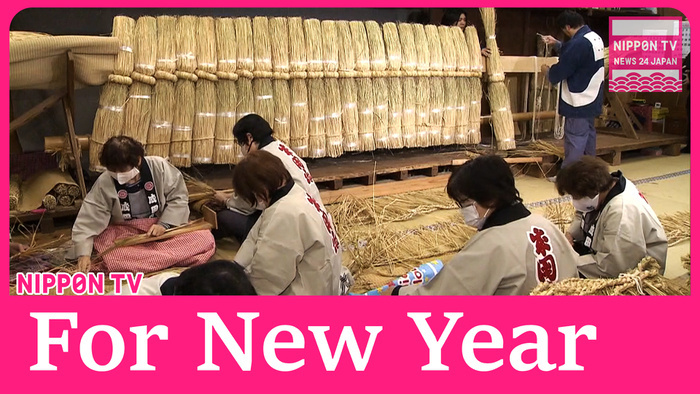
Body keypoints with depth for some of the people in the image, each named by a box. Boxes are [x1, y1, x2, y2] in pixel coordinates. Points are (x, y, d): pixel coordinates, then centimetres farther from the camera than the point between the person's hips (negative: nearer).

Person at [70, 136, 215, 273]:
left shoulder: (159, 167, -14)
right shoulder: (104, 183, -14)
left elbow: (178, 197, -5)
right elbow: (87, 220, -15)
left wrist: (164, 224, -18)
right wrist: (84, 254, -28)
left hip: (165, 228, 1)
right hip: (125, 232, -1)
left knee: (206, 240, -23)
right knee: (112, 258, -36)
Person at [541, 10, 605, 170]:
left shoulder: (578, 43, -24)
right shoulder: (595, 38, 8)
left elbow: (560, 72, -19)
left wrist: (548, 71, 1)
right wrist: (557, 44, 23)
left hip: (578, 101, -10)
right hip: (591, 98, 10)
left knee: (575, 139, -4)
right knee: (588, 134, 17)